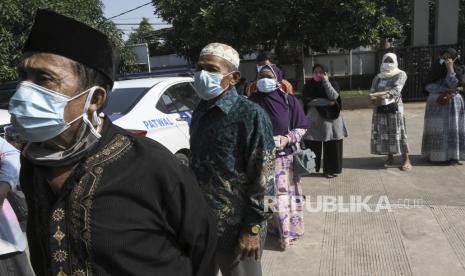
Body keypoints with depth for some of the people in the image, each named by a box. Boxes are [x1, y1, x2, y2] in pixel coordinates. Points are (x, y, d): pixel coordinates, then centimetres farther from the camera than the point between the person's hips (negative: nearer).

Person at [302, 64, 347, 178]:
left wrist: (326, 81, -14)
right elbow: (307, 100, -11)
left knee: (332, 146, 0)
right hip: (313, 118, 0)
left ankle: (330, 169, 11)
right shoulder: (308, 85, 5)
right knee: (312, 146, 1)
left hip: (330, 118, 0)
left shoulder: (332, 84, 4)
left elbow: (334, 97, -15)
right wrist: (327, 102, -13)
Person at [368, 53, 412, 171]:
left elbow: (396, 90, -15)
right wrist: (375, 99, -18)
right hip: (380, 108, 4)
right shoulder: (378, 77, 13)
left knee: (398, 132, -7)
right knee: (383, 133, 2)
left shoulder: (400, 74, 0)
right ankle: (390, 158, 13)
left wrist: (382, 95, -27)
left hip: (394, 107, -4)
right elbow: (372, 92, 4)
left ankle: (406, 160, -3)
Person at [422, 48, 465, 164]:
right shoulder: (436, 69, 2)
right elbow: (429, 86, -7)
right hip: (436, 103, 0)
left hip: (452, 103, 0)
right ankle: (433, 154, 10)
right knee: (435, 129, 3)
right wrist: (445, 90, -17)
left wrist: (450, 68, -18)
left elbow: (453, 85, -16)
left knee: (452, 128, -2)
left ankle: (452, 155, 2)